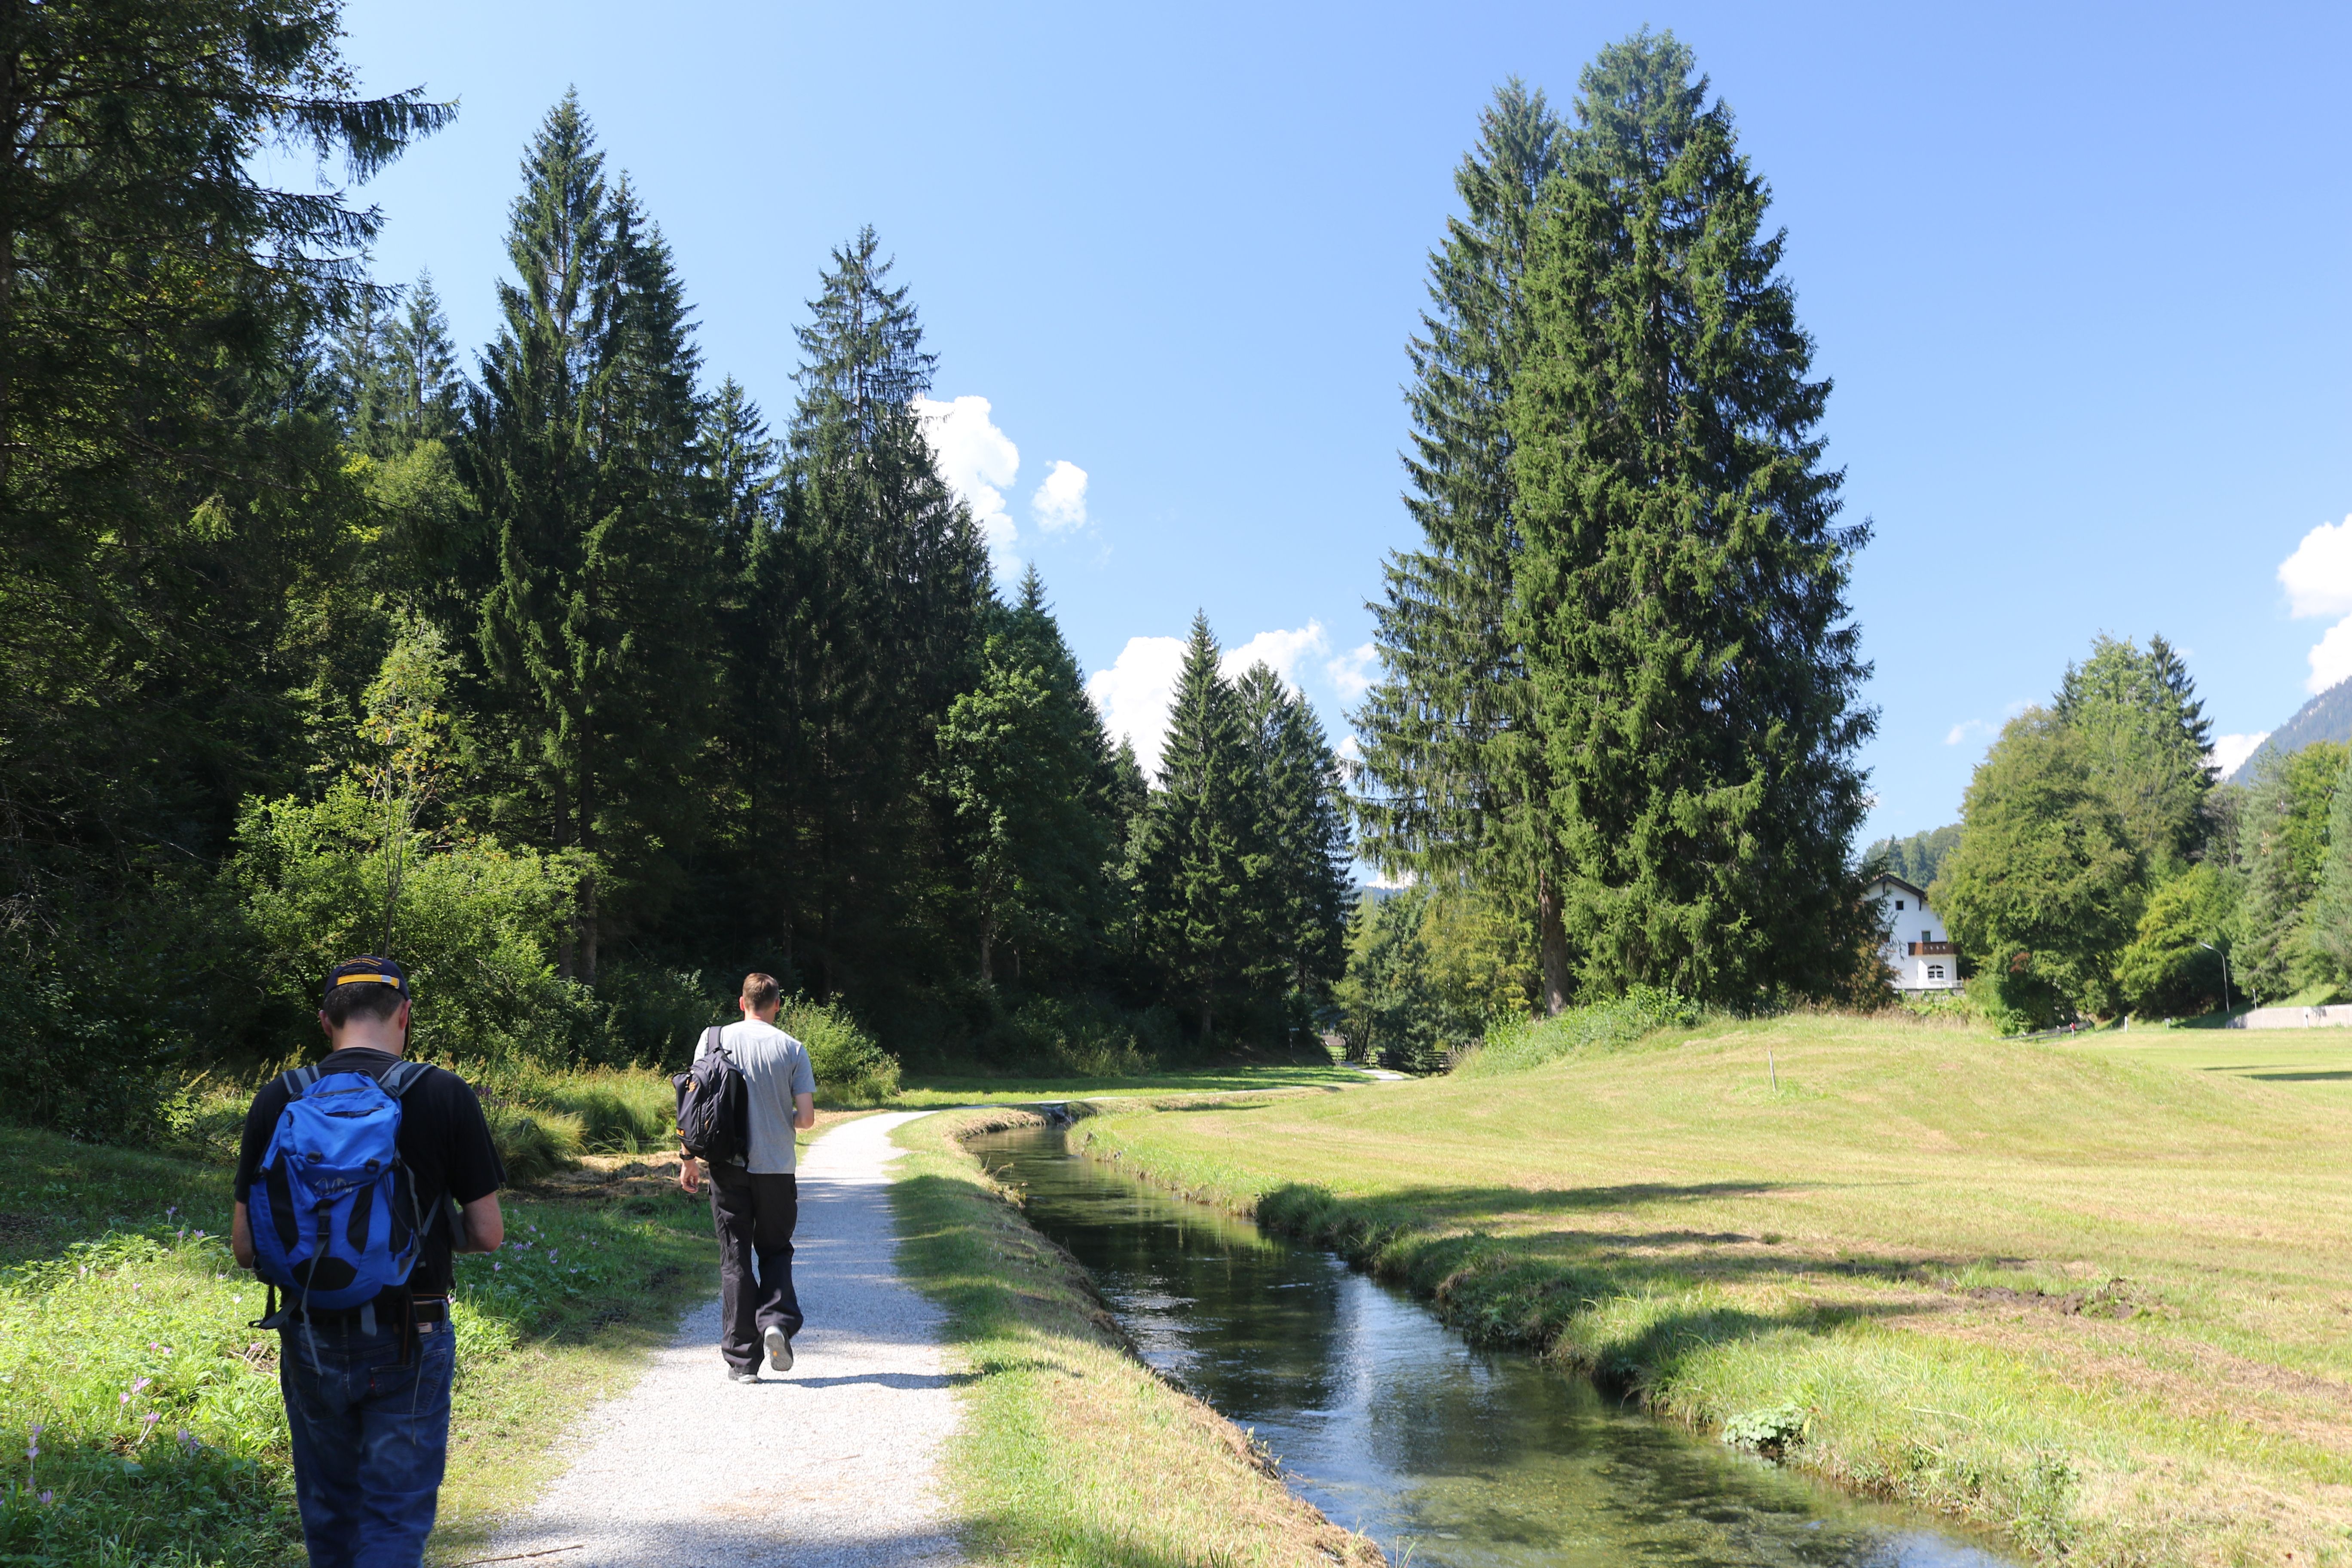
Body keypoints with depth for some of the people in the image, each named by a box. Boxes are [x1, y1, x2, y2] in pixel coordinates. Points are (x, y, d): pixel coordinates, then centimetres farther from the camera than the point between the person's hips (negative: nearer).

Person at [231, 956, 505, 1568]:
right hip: (409, 1342, -3)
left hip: (311, 1340, 3)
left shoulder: (276, 1101, -4)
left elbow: (245, 1247, 0)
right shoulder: (445, 1094, -10)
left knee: (328, 1516, 21)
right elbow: (487, 1234, -7)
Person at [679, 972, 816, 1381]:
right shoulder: (792, 1048, -2)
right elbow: (807, 1117, -4)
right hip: (777, 1168, 0)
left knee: (735, 1259, 8)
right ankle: (777, 1322, -8)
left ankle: (742, 1359, 8)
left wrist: (688, 1157, 7)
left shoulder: (714, 1039, 1)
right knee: (776, 1251, 16)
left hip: (727, 1167, 1)